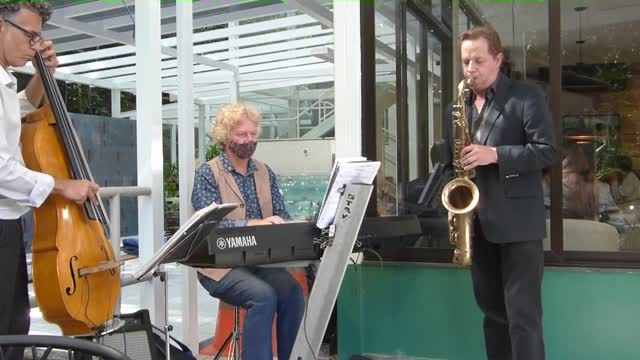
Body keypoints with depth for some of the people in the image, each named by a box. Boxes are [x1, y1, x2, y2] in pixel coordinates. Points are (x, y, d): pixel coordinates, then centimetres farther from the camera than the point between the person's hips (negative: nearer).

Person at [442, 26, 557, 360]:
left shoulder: (527, 96, -1)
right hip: (478, 223, 6)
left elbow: (547, 150, -9)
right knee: (492, 311, 14)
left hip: (518, 221, -5)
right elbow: (450, 161, 17)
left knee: (523, 314, -4)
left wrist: (495, 154, -20)